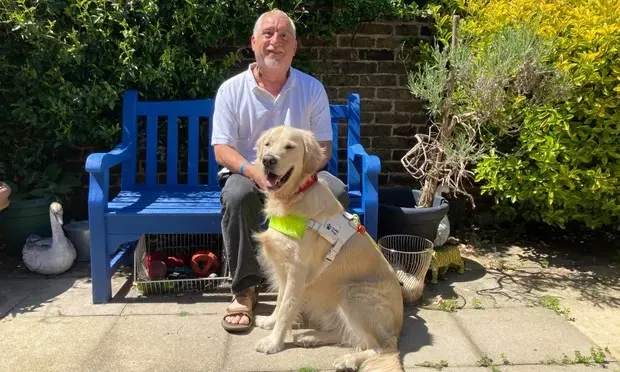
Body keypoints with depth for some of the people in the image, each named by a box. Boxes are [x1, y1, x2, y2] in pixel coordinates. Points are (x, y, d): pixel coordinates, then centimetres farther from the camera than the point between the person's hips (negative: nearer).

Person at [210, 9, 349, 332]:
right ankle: (244, 288, -19)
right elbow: (222, 149, -7)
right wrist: (254, 172, -28)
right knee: (236, 195, -35)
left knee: (336, 191, -28)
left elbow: (323, 147, 0)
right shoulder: (231, 90, -2)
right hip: (248, 173, -1)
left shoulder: (312, 88, 2)